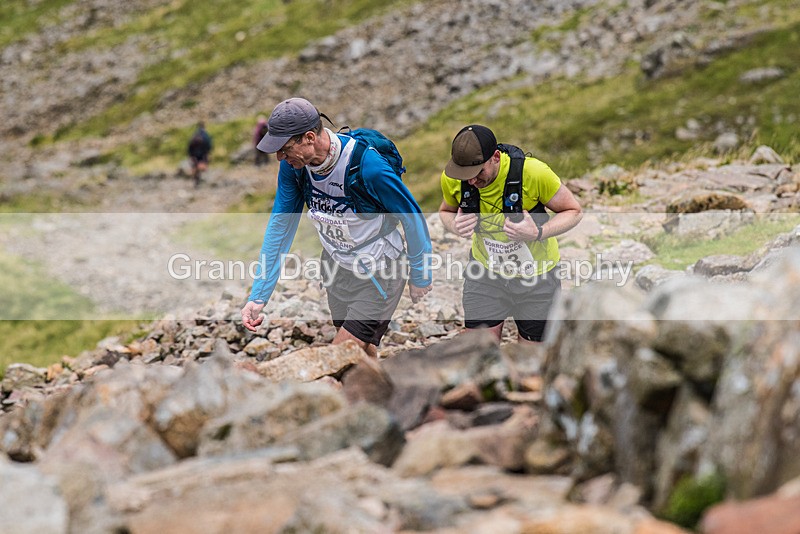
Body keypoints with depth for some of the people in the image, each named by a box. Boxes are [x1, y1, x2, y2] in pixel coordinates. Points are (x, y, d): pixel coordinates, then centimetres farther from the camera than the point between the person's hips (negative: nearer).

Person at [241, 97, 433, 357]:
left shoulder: (369, 166, -33)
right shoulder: (293, 165, -15)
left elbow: (413, 218, -19)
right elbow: (280, 226, -6)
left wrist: (420, 276, -6)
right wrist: (258, 296, -9)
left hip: (378, 275, -6)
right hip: (336, 267, 6)